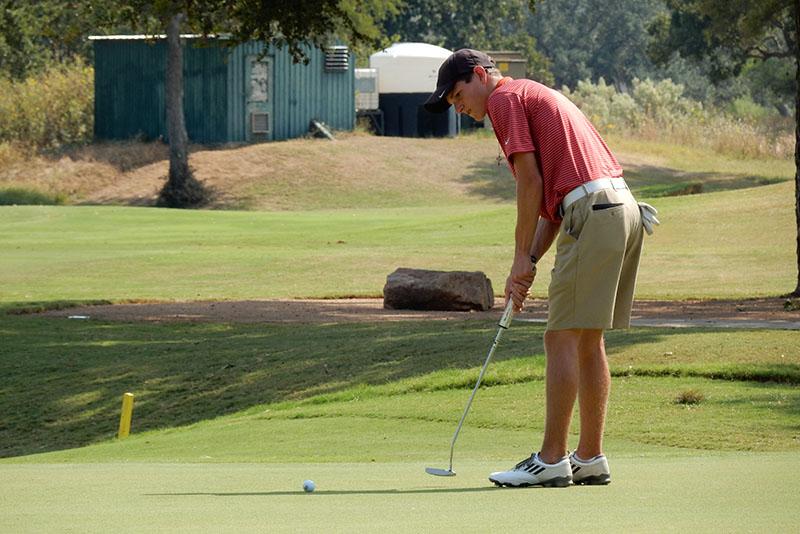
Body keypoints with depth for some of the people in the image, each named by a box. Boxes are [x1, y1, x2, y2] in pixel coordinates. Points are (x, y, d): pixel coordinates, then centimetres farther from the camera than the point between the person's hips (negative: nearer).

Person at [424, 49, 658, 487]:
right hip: (624, 208, 10)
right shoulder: (536, 97, 28)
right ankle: (590, 458, 14)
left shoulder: (506, 98, 0)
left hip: (592, 214, -10)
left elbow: (531, 182, -8)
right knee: (588, 341, 13)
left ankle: (552, 460, -7)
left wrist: (522, 257, -2)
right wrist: (529, 264, 16)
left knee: (563, 337, -7)